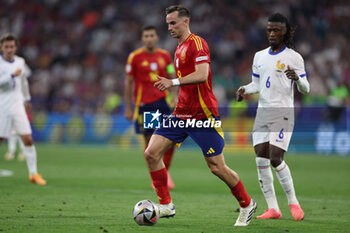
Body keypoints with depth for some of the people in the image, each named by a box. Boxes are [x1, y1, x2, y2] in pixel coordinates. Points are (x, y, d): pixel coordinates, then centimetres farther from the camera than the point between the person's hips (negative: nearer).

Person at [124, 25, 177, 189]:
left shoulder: (165, 56, 8)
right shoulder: (135, 57, -1)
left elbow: (172, 78, 14)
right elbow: (128, 82, 2)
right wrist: (128, 108, -1)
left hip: (163, 101, 3)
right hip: (144, 104, -3)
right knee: (150, 142, 0)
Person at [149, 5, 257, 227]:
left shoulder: (197, 43, -11)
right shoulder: (180, 48, 18)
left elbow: (201, 75, -25)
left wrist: (174, 82, -29)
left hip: (202, 116, -9)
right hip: (181, 114, 9)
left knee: (217, 167, -3)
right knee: (152, 153, -6)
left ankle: (247, 204, 18)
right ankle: (166, 205, 1)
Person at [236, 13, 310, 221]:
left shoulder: (294, 57, -2)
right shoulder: (259, 56, 14)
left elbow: (305, 89, -2)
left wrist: (297, 78, -23)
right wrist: (244, 90, 2)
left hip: (282, 112, -5)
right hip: (263, 112, 6)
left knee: (275, 159, -14)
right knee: (261, 159, -4)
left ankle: (293, 202, 3)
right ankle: (273, 208, 1)